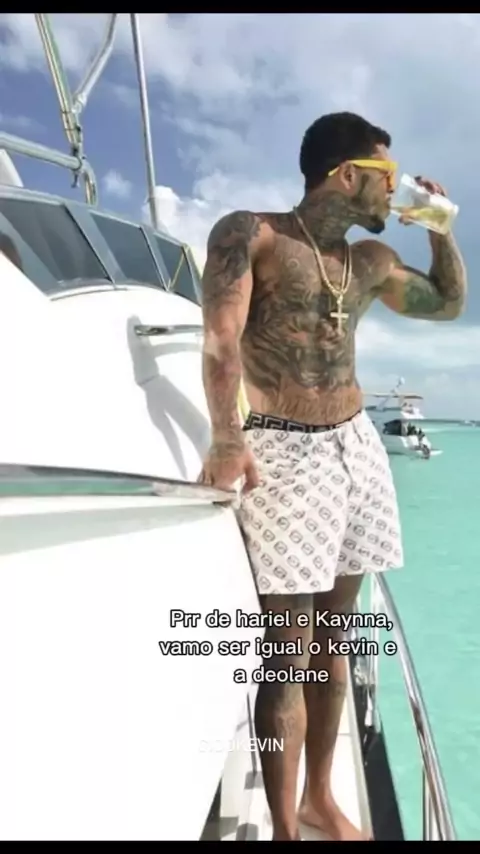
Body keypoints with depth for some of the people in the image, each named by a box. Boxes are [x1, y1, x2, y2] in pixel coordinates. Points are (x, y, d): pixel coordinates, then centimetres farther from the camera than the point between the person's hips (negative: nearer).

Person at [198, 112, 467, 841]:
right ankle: (284, 826, 14)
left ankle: (320, 797, 31)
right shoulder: (250, 234, -2)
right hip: (283, 451, -6)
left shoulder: (371, 259, 16)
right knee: (287, 649, -4)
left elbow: (449, 302, 29)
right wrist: (226, 438, -29)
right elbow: (221, 336, -17)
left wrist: (441, 228, 16)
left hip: (356, 445, 6)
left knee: (332, 636, 13)